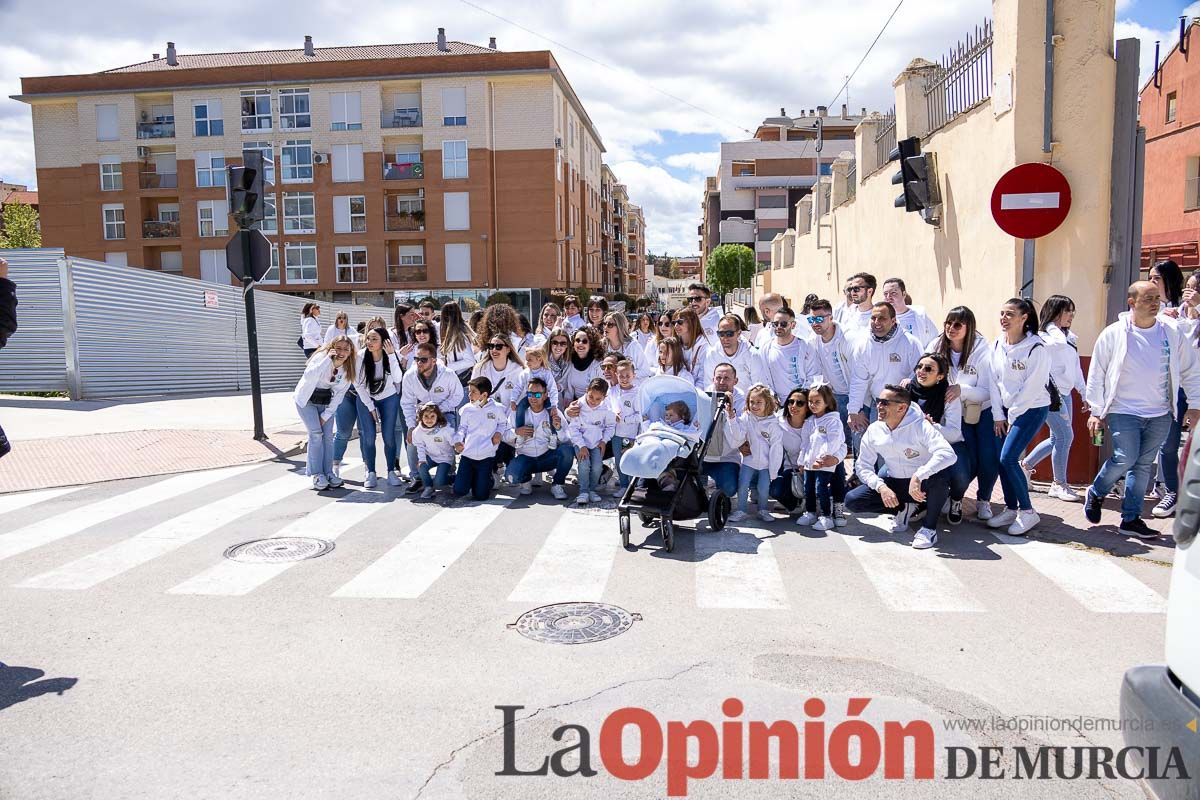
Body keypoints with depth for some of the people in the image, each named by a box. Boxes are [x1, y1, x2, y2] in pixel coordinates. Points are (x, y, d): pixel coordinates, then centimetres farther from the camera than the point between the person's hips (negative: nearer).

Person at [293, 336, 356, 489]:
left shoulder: (348, 369, -9)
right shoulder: (322, 357, -23)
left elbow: (339, 393, -2)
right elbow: (309, 377, -41)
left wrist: (326, 415, -6)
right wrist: (327, 359, -44)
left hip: (326, 402, 5)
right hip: (307, 399, -5)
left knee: (328, 436, -1)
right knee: (316, 434, -15)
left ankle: (328, 472, 8)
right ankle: (317, 474, -9)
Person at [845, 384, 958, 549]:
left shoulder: (921, 426, -21)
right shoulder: (874, 430, -6)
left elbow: (948, 454, -36)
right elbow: (863, 466, 0)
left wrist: (918, 477, -44)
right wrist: (881, 487, -18)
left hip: (924, 484, -4)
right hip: (896, 484, 4)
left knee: (941, 473, -39)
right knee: (852, 500, -15)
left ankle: (929, 527, -14)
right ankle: (904, 509, 9)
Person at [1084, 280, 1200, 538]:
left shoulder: (1172, 333, 3)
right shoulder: (1113, 334, -5)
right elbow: (1096, 375, 0)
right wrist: (1096, 411, 0)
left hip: (1160, 415, 3)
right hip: (1123, 411, -3)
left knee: (1143, 465, 7)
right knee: (1125, 459, -14)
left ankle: (1131, 518, 17)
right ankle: (1096, 493, 14)